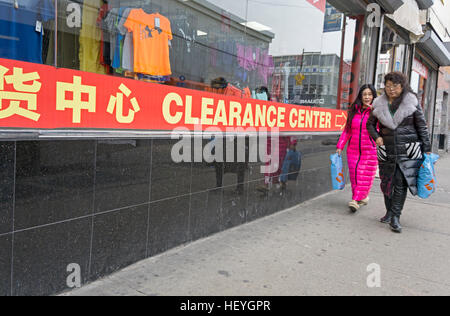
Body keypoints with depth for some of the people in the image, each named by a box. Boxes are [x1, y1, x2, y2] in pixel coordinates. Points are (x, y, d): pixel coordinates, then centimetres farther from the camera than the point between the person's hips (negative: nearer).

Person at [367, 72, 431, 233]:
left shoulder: (412, 102, -1)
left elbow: (422, 126, 3)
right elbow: (370, 124, 19)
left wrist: (427, 149, 1)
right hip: (386, 150, 3)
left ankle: (395, 217, -1)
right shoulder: (379, 104, 5)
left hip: (408, 151, -3)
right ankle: (389, 211, 27)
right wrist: (376, 137, 0)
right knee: (386, 182, 8)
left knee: (401, 183, -8)